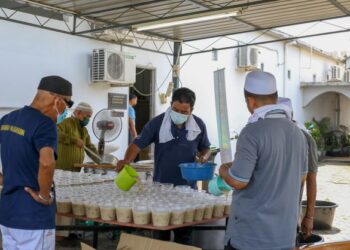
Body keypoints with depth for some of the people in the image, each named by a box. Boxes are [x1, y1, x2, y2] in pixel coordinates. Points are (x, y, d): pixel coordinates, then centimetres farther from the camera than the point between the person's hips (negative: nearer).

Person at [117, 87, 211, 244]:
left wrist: (204, 157, -12)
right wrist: (126, 160, -31)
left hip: (187, 187, 1)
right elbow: (138, 144, -13)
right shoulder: (157, 123, -12)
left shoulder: (199, 125, -4)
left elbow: (205, 149, 11)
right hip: (161, 186, -1)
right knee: (160, 230, 13)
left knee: (184, 232, 12)